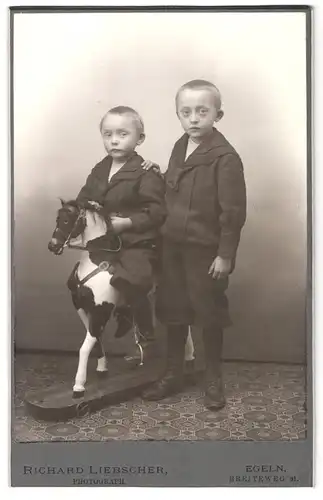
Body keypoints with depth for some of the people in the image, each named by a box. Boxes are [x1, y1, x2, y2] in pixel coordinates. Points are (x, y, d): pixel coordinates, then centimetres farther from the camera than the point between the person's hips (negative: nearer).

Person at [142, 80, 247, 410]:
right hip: (172, 245, 7)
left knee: (209, 314, 9)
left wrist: (225, 254, -15)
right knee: (173, 311, 15)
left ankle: (213, 379, 28)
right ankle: (173, 374, 32)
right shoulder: (179, 147, 8)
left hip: (206, 250, -6)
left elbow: (233, 211, -16)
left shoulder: (225, 157, -15)